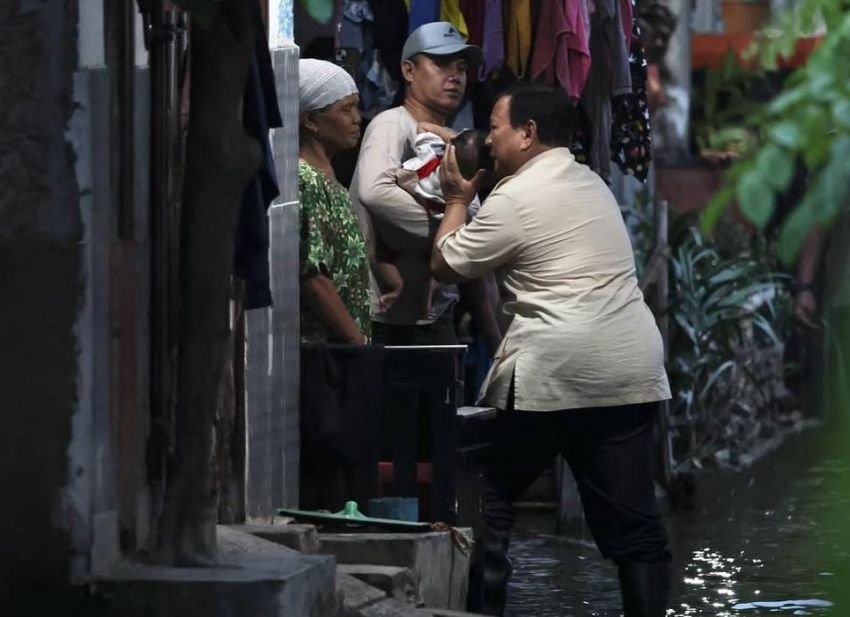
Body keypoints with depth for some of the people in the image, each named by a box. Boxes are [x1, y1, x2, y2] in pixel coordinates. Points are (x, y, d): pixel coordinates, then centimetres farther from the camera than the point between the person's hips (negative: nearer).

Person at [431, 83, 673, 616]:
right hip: (633, 372, 7)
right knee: (633, 517, 3)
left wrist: (457, 201, 16)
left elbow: (446, 266, 3)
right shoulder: (591, 183, 18)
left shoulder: (515, 199, -6)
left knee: (491, 496, 9)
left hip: (553, 373, -6)